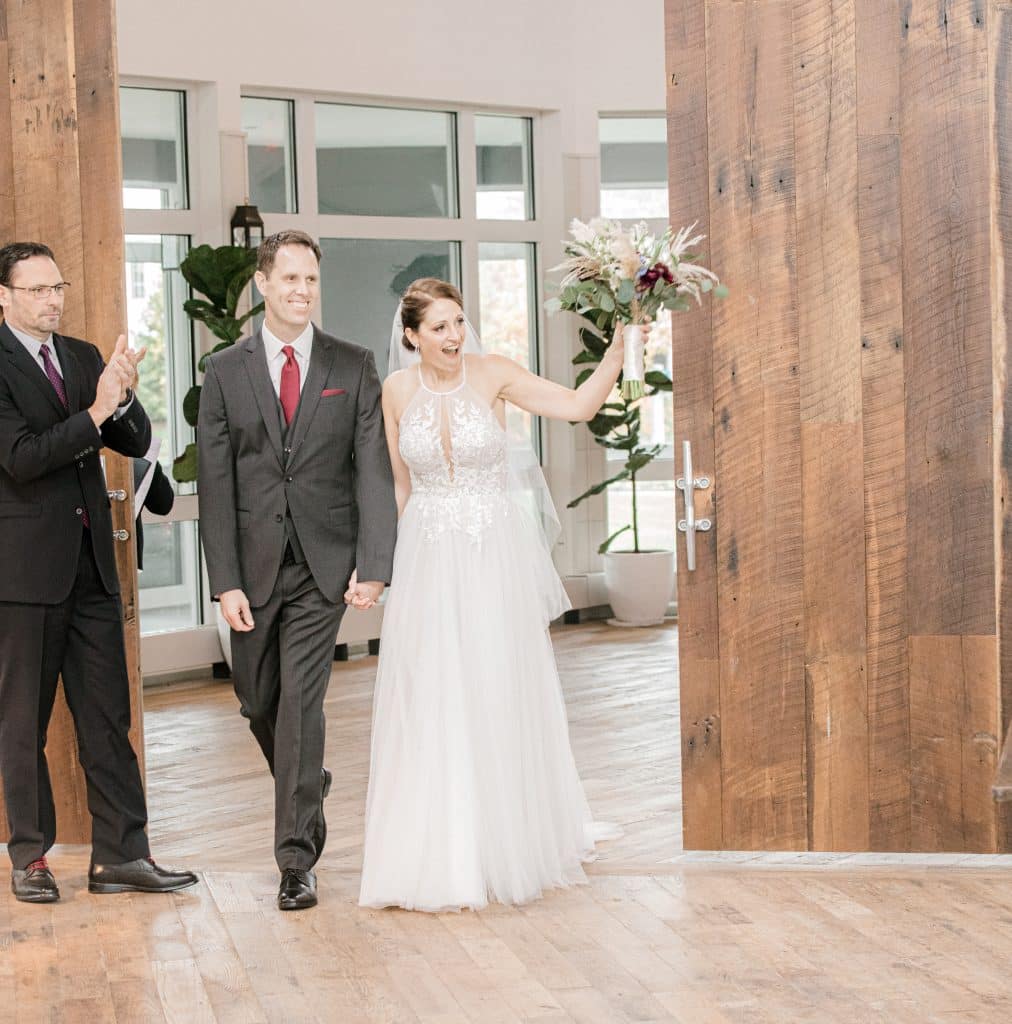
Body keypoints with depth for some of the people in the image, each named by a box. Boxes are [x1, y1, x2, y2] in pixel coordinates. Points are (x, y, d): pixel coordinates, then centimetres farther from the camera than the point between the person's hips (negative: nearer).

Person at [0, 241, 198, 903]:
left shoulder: (83, 357, 11)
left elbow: (136, 443, 7)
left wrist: (123, 396, -12)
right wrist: (95, 412, -23)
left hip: (91, 563, 6)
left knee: (109, 718, 6)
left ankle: (121, 855, 11)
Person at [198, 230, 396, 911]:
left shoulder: (353, 367, 1)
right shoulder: (225, 371, 2)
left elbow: (373, 468, -3)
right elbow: (216, 482, -1)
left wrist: (374, 562, -14)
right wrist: (225, 582, -7)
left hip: (324, 564, -2)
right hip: (255, 567, 2)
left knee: (300, 701, -8)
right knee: (258, 702, 13)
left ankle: (297, 860, -1)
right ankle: (309, 785, 43)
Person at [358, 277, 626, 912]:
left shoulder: (492, 376, -5)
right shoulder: (398, 391, 2)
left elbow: (580, 405, -14)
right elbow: (398, 486, 10)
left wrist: (620, 345, -24)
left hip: (495, 560, -2)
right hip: (428, 566, 2)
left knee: (501, 701, 6)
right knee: (431, 708, 2)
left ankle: (508, 850, 22)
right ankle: (441, 861, 11)